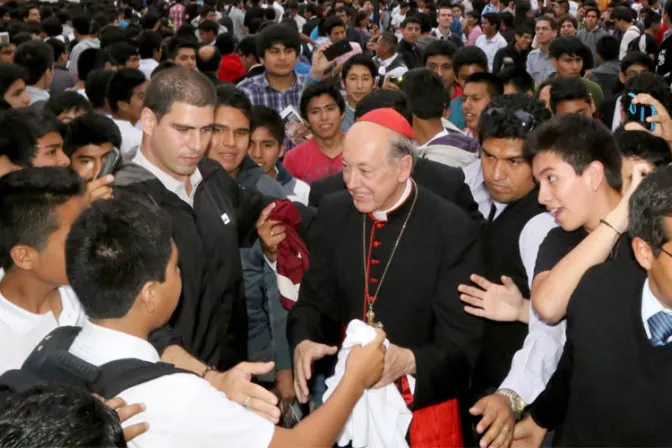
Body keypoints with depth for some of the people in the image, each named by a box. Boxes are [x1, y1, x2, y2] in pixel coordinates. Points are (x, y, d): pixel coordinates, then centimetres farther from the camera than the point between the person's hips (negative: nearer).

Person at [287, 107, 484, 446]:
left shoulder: (452, 229, -16)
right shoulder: (332, 213, -3)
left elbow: (462, 344, -16)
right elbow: (313, 301, 3)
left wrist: (409, 360, -34)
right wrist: (303, 342, -18)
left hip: (422, 408, -3)